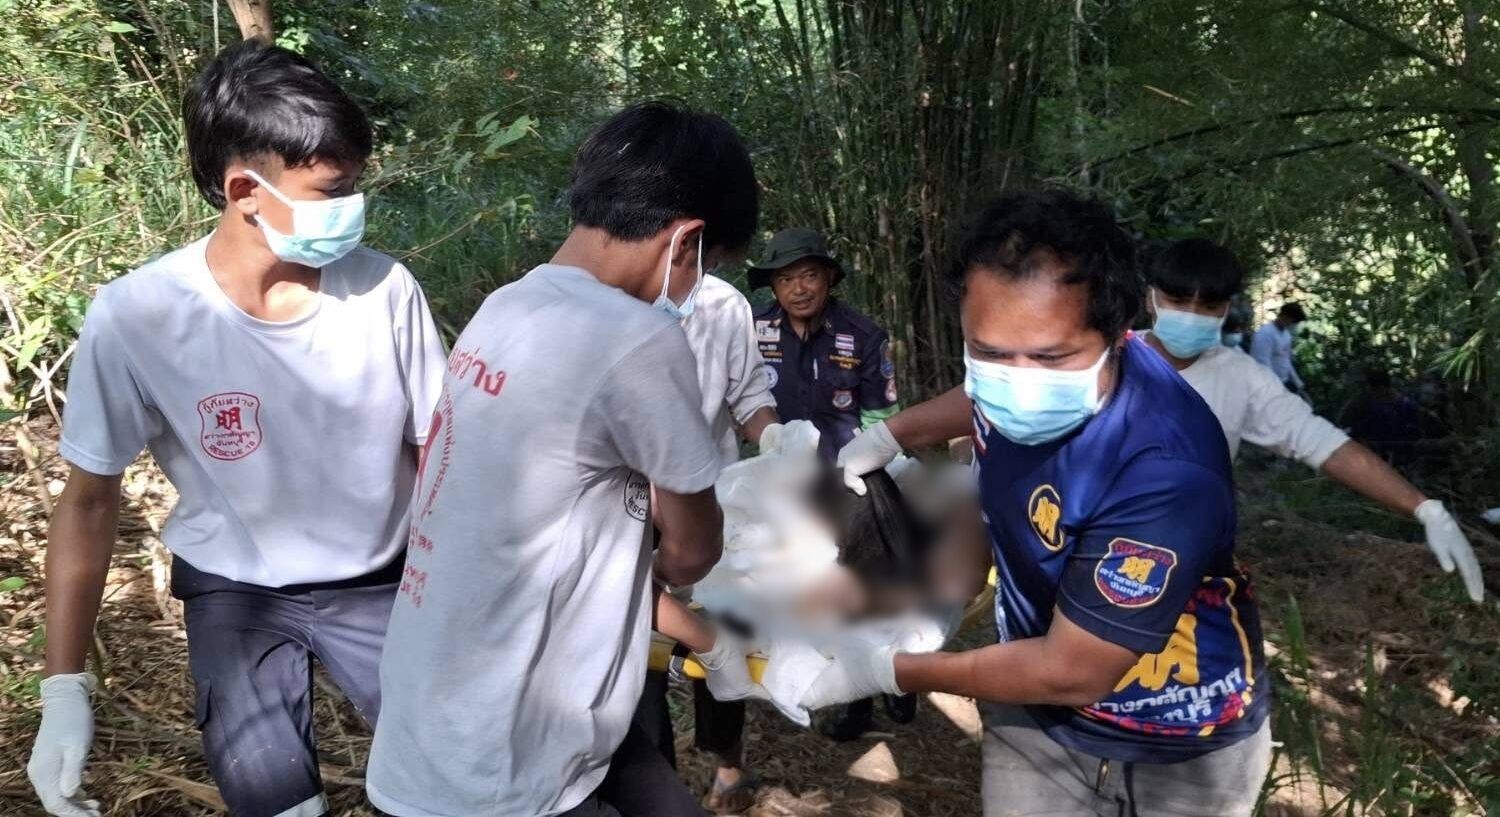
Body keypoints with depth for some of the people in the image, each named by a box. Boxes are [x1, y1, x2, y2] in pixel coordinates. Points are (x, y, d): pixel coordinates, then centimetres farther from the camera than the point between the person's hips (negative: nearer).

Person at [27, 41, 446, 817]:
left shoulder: (384, 288, -19)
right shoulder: (135, 317, -22)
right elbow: (90, 500, -9)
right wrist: (64, 687, -11)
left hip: (378, 583, 2)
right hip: (235, 593, -1)